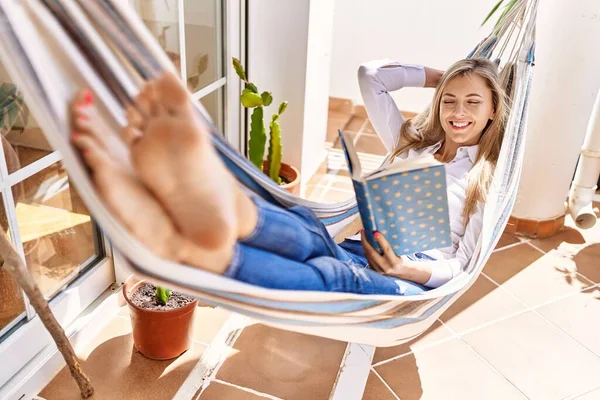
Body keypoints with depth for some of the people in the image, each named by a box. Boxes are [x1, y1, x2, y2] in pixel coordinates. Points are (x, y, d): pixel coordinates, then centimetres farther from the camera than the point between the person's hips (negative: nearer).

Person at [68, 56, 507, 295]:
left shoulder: (491, 178, 12)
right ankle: (228, 214, -71)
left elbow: (462, 263, 5)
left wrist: (413, 269, -14)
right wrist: (437, 76, 21)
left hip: (417, 282, -4)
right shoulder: (413, 142, 22)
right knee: (305, 230, -34)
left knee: (334, 276, -40)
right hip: (367, 253, 4)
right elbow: (371, 75, 20)